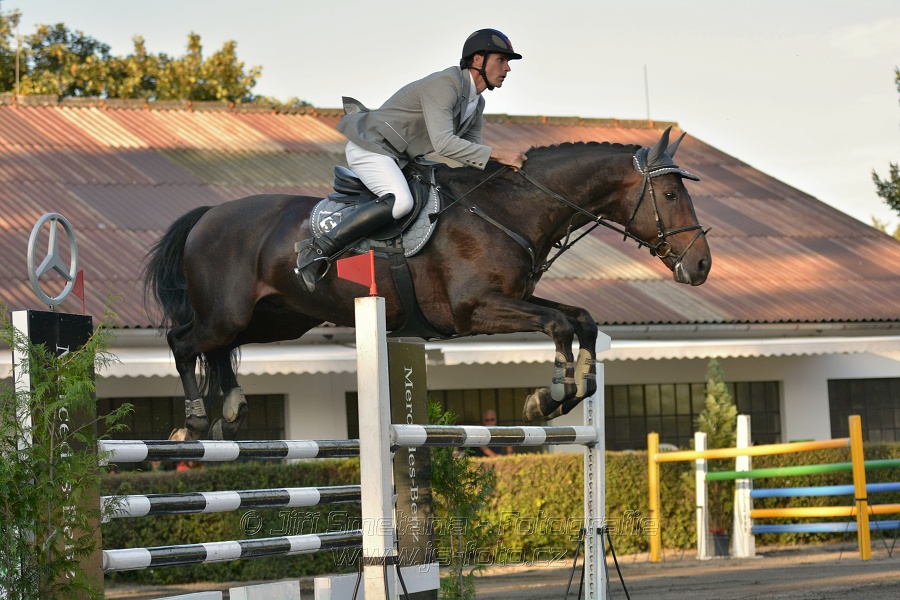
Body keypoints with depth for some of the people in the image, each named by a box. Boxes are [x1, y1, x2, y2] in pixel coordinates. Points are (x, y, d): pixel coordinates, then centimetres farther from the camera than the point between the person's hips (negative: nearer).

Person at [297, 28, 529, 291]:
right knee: (399, 201, -33)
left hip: (399, 158, 11)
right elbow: (443, 142, -30)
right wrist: (496, 154, -31)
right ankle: (318, 250, -31)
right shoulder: (445, 84, -21)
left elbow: (471, 151, 13)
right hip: (369, 146, -11)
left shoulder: (476, 104, 10)